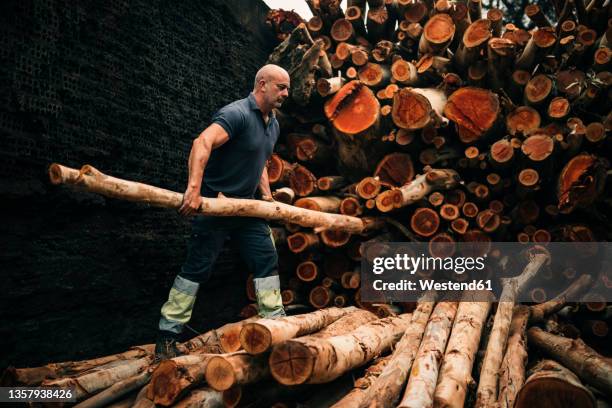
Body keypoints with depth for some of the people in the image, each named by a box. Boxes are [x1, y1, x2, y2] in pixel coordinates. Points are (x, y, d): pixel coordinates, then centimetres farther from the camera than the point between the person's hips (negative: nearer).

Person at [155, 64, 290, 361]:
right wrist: (194, 188, -43)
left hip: (247, 206, 8)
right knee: (196, 269, -3)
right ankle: (167, 336, 9)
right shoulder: (237, 114, -17)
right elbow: (202, 143, -32)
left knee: (267, 261, 6)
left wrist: (266, 194, 10)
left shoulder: (273, 125, 12)